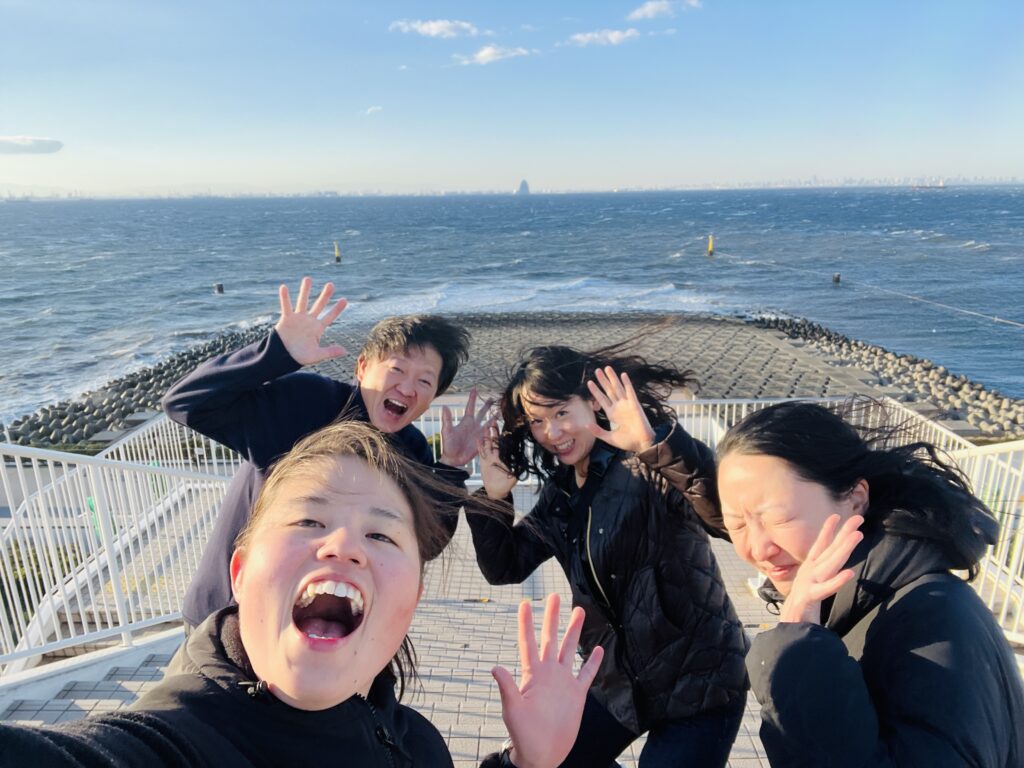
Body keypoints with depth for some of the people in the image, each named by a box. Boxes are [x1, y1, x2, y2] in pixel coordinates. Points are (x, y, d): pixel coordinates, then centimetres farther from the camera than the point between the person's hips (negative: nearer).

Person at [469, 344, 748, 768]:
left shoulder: (647, 467, -20)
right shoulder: (559, 490, 1)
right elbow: (505, 567, 2)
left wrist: (656, 442, -48)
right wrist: (494, 499, -13)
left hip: (698, 682, -6)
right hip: (617, 681, 7)